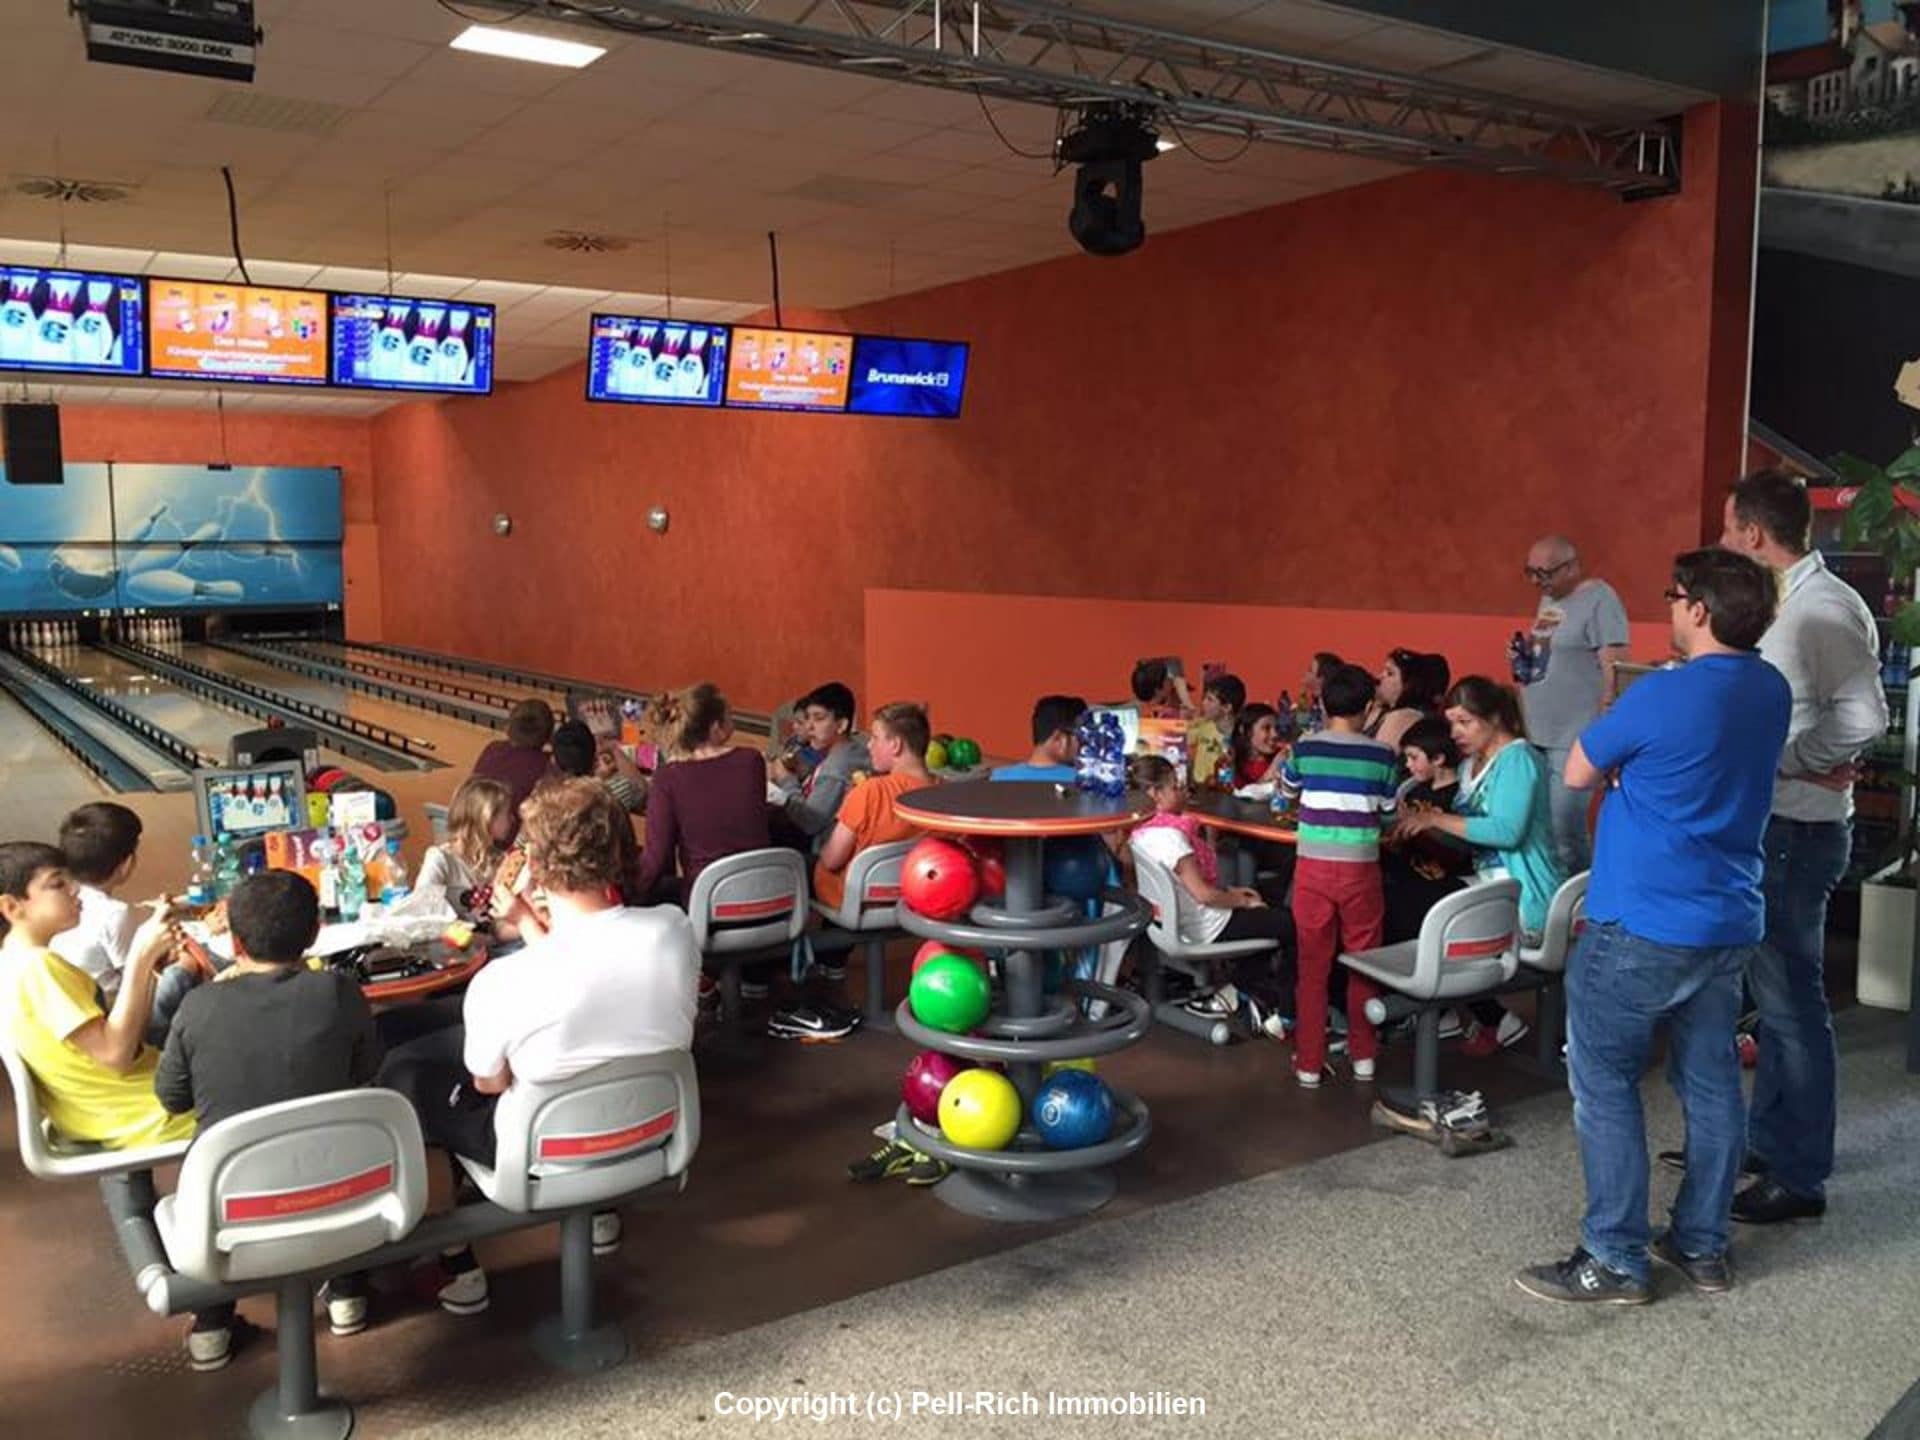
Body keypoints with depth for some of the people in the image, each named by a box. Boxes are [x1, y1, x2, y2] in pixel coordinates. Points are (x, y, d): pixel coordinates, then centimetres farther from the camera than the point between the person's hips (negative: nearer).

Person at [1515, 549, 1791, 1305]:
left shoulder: (1664, 696, -19)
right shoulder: (1773, 691, 6)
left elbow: (1578, 773, -5)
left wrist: (1612, 709, 10)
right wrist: (1631, 746, 11)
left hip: (1644, 925, -8)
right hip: (1729, 924, 8)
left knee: (1604, 1084, 1)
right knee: (1710, 1080, 15)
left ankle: (1616, 1259, 6)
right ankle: (1703, 1244, 26)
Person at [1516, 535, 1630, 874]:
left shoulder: (1599, 600, -11)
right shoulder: (1548, 599, 16)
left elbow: (1615, 670, -16)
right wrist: (1522, 660, 11)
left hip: (1573, 739, -8)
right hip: (1537, 734, 8)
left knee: (1564, 833, -7)